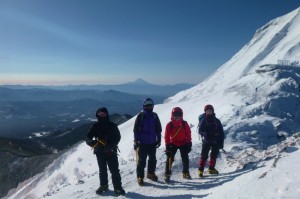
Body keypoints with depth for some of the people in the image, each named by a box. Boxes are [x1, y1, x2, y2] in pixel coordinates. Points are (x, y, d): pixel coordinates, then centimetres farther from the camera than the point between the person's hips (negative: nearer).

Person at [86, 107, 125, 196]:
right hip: (100, 152, 2)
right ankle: (103, 185, 32)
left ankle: (118, 187, 8)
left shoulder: (112, 125, -4)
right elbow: (88, 138, -5)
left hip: (111, 151, -2)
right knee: (102, 170, 16)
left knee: (114, 170, -2)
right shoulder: (95, 126, -1)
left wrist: (110, 146, -25)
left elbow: (117, 137, -9)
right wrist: (93, 143, -28)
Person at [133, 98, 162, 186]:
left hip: (152, 142, 4)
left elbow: (158, 129, 11)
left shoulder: (154, 116, 5)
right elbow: (136, 129, -4)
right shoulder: (140, 116, -5)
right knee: (141, 160, 0)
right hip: (142, 143, -4)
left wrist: (159, 139, 9)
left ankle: (151, 173, 34)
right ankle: (140, 177, 11)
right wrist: (136, 141, -6)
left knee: (152, 159, 15)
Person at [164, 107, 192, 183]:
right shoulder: (169, 125, -11)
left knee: (185, 159, 8)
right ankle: (167, 174, -1)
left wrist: (189, 143, -1)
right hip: (173, 144, -2)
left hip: (183, 143, 2)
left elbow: (188, 134, 0)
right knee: (170, 158, -9)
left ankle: (186, 173, 26)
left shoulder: (184, 124, -7)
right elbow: (167, 136, -7)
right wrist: (167, 145, -10)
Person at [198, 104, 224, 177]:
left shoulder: (216, 121, 5)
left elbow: (221, 132, 6)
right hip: (206, 141, -3)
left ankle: (211, 168, 26)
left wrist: (221, 142, 0)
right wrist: (205, 134, -26)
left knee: (214, 155, 9)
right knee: (204, 155, -7)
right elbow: (200, 130, -5)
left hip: (216, 141, 3)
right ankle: (200, 170, -1)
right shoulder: (203, 120, 0)